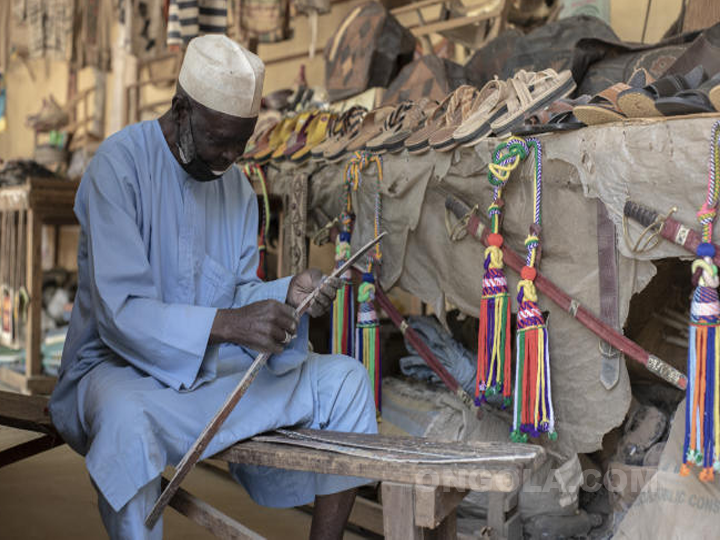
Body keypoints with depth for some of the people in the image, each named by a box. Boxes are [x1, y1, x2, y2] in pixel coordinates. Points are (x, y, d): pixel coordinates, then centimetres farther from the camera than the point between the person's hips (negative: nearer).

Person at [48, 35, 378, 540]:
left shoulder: (235, 182, 6)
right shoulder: (119, 165, -15)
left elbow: (239, 293, 7)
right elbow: (120, 313, -23)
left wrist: (288, 293, -15)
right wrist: (226, 325, -34)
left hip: (219, 366, 6)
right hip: (124, 368, -6)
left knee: (346, 378, -7)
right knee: (125, 418, -41)